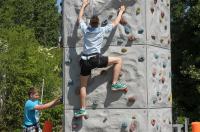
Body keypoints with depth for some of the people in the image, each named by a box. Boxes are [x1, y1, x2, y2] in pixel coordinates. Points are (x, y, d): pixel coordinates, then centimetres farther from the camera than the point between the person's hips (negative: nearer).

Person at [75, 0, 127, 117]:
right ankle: (115, 84, 7)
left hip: (85, 61, 4)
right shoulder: (102, 30, 2)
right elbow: (115, 22, 16)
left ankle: (82, 109, 8)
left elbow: (80, 18, 28)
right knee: (118, 60, 11)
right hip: (96, 59, -3)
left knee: (83, 85, 11)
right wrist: (121, 11, 31)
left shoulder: (85, 29, 9)